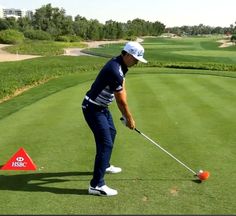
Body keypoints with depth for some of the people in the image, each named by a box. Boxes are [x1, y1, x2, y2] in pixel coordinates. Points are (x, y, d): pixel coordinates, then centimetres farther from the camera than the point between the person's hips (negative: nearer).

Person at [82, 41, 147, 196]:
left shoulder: (120, 66, 5)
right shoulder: (115, 70, -27)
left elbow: (122, 92, 5)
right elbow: (122, 100, -19)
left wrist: (126, 116, 3)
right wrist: (129, 119, -5)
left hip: (102, 106, 11)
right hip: (93, 109, -11)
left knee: (111, 133, 25)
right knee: (106, 143, -13)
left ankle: (104, 165, 43)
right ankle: (96, 185, -8)